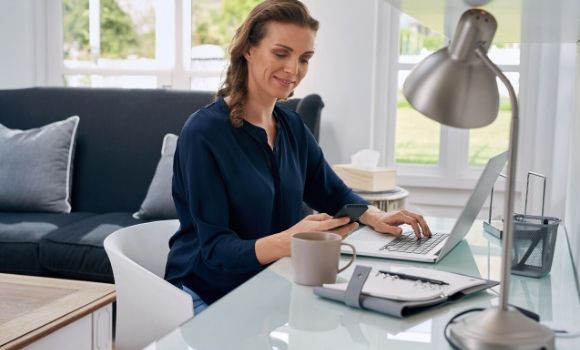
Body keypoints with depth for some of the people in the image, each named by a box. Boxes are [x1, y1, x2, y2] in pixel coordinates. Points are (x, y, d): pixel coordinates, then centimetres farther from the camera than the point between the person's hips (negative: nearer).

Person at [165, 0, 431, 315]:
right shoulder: (203, 133, -17)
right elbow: (216, 250, -21)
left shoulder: (292, 126, 4)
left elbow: (334, 195, 16)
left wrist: (373, 216, -6)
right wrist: (286, 242, -39)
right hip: (208, 299, -6)